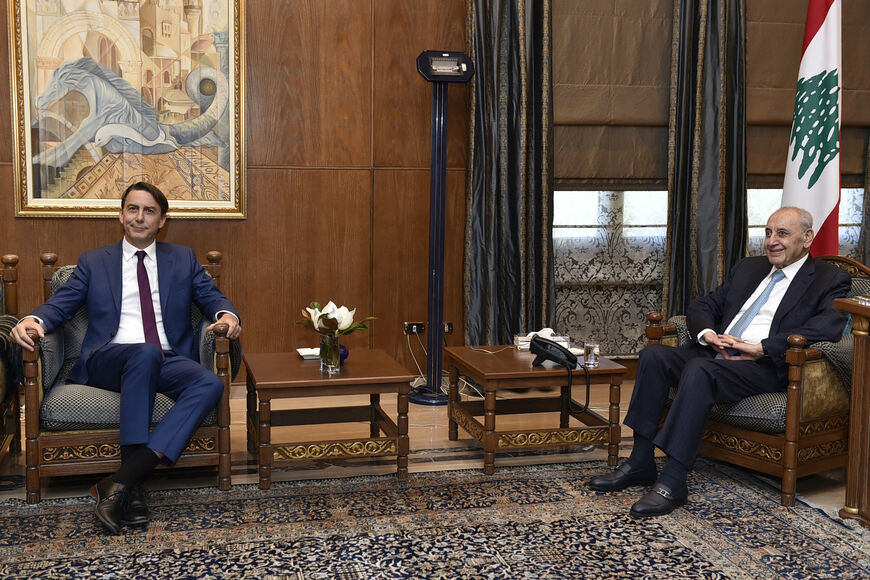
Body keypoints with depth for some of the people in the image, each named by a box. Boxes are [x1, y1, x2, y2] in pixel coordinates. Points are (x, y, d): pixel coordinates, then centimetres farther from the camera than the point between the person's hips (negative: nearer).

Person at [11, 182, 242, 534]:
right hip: (108, 360, -2)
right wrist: (33, 320, -13)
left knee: (211, 385, -31)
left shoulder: (183, 259, 21)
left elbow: (211, 296, 14)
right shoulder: (93, 262, 19)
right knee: (146, 353, -38)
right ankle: (132, 489, -37)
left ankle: (119, 482, -36)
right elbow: (61, 303, 10)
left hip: (168, 361, 2)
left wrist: (226, 314, -11)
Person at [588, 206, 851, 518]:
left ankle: (673, 481, -33)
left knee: (699, 370, -34)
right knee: (654, 354, -18)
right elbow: (700, 306, 21)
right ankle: (641, 463, -15)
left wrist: (761, 348, -20)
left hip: (765, 366, -7)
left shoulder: (830, 280, 6)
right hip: (716, 353, 7)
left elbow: (827, 328, -15)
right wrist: (708, 334, -3)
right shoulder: (748, 268, 25)